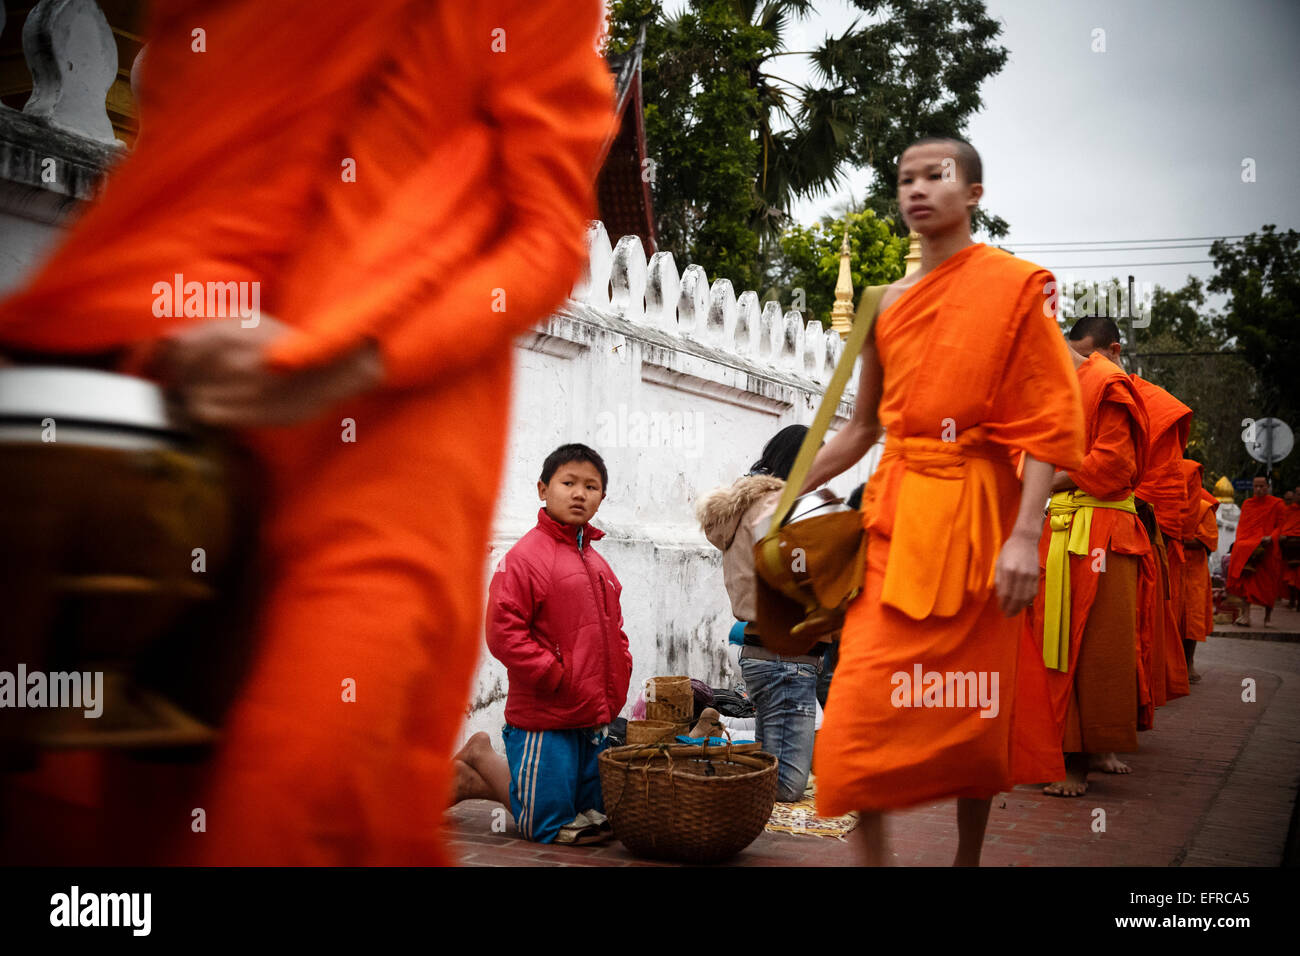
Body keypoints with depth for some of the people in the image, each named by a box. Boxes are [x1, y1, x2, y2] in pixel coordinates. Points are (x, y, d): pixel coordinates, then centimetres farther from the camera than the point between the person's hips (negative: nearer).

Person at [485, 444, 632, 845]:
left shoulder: (598, 564, 13)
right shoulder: (524, 555, -11)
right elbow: (503, 632, -16)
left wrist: (620, 673, 9)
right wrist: (555, 676, -17)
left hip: (597, 722, 8)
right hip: (544, 724, -8)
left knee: (596, 823, 17)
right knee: (547, 831, 0)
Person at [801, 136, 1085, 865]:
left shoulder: (1018, 287, -1)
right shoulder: (889, 305, 13)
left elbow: (1050, 423, -8)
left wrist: (1025, 534, -18)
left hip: (974, 512, -4)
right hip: (894, 511, 4)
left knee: (974, 706, 5)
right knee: (866, 701, -5)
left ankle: (969, 857, 23)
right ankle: (872, 855, 5)